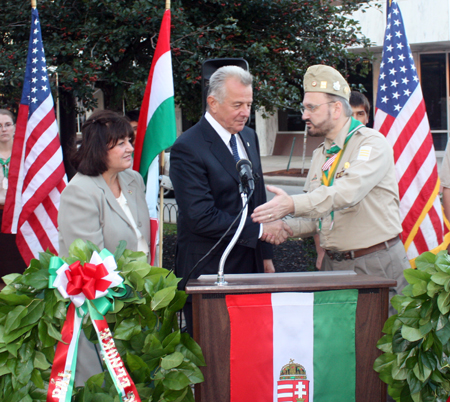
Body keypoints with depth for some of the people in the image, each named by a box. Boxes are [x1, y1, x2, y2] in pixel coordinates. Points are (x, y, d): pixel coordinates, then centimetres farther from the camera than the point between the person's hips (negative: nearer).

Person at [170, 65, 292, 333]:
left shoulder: (249, 137, 11)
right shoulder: (188, 149, -15)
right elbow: (202, 218, -21)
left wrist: (265, 255, 14)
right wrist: (261, 230, -17)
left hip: (250, 263, 7)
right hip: (209, 270, -7)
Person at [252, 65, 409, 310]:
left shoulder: (372, 143, -10)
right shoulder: (320, 155, 15)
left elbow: (348, 191, -28)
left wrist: (293, 204, -37)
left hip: (377, 265, -6)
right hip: (333, 265, 7)